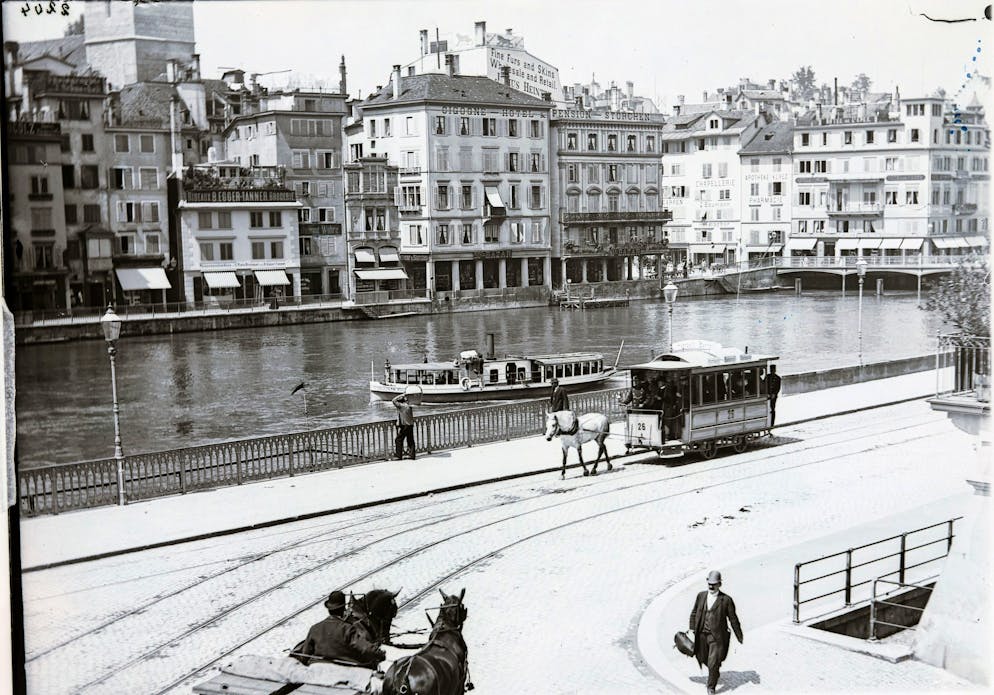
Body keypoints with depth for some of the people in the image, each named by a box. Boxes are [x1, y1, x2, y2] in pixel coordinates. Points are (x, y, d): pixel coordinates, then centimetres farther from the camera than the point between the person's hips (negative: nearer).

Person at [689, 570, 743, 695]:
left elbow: (733, 619, -2)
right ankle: (715, 671, 47)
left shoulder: (726, 600, -9)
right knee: (702, 658, 15)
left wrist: (739, 637, 3)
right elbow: (694, 613, 13)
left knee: (713, 663, -7)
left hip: (717, 636, -4)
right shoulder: (701, 596, 3)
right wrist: (692, 628, 4)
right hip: (701, 634, 4)